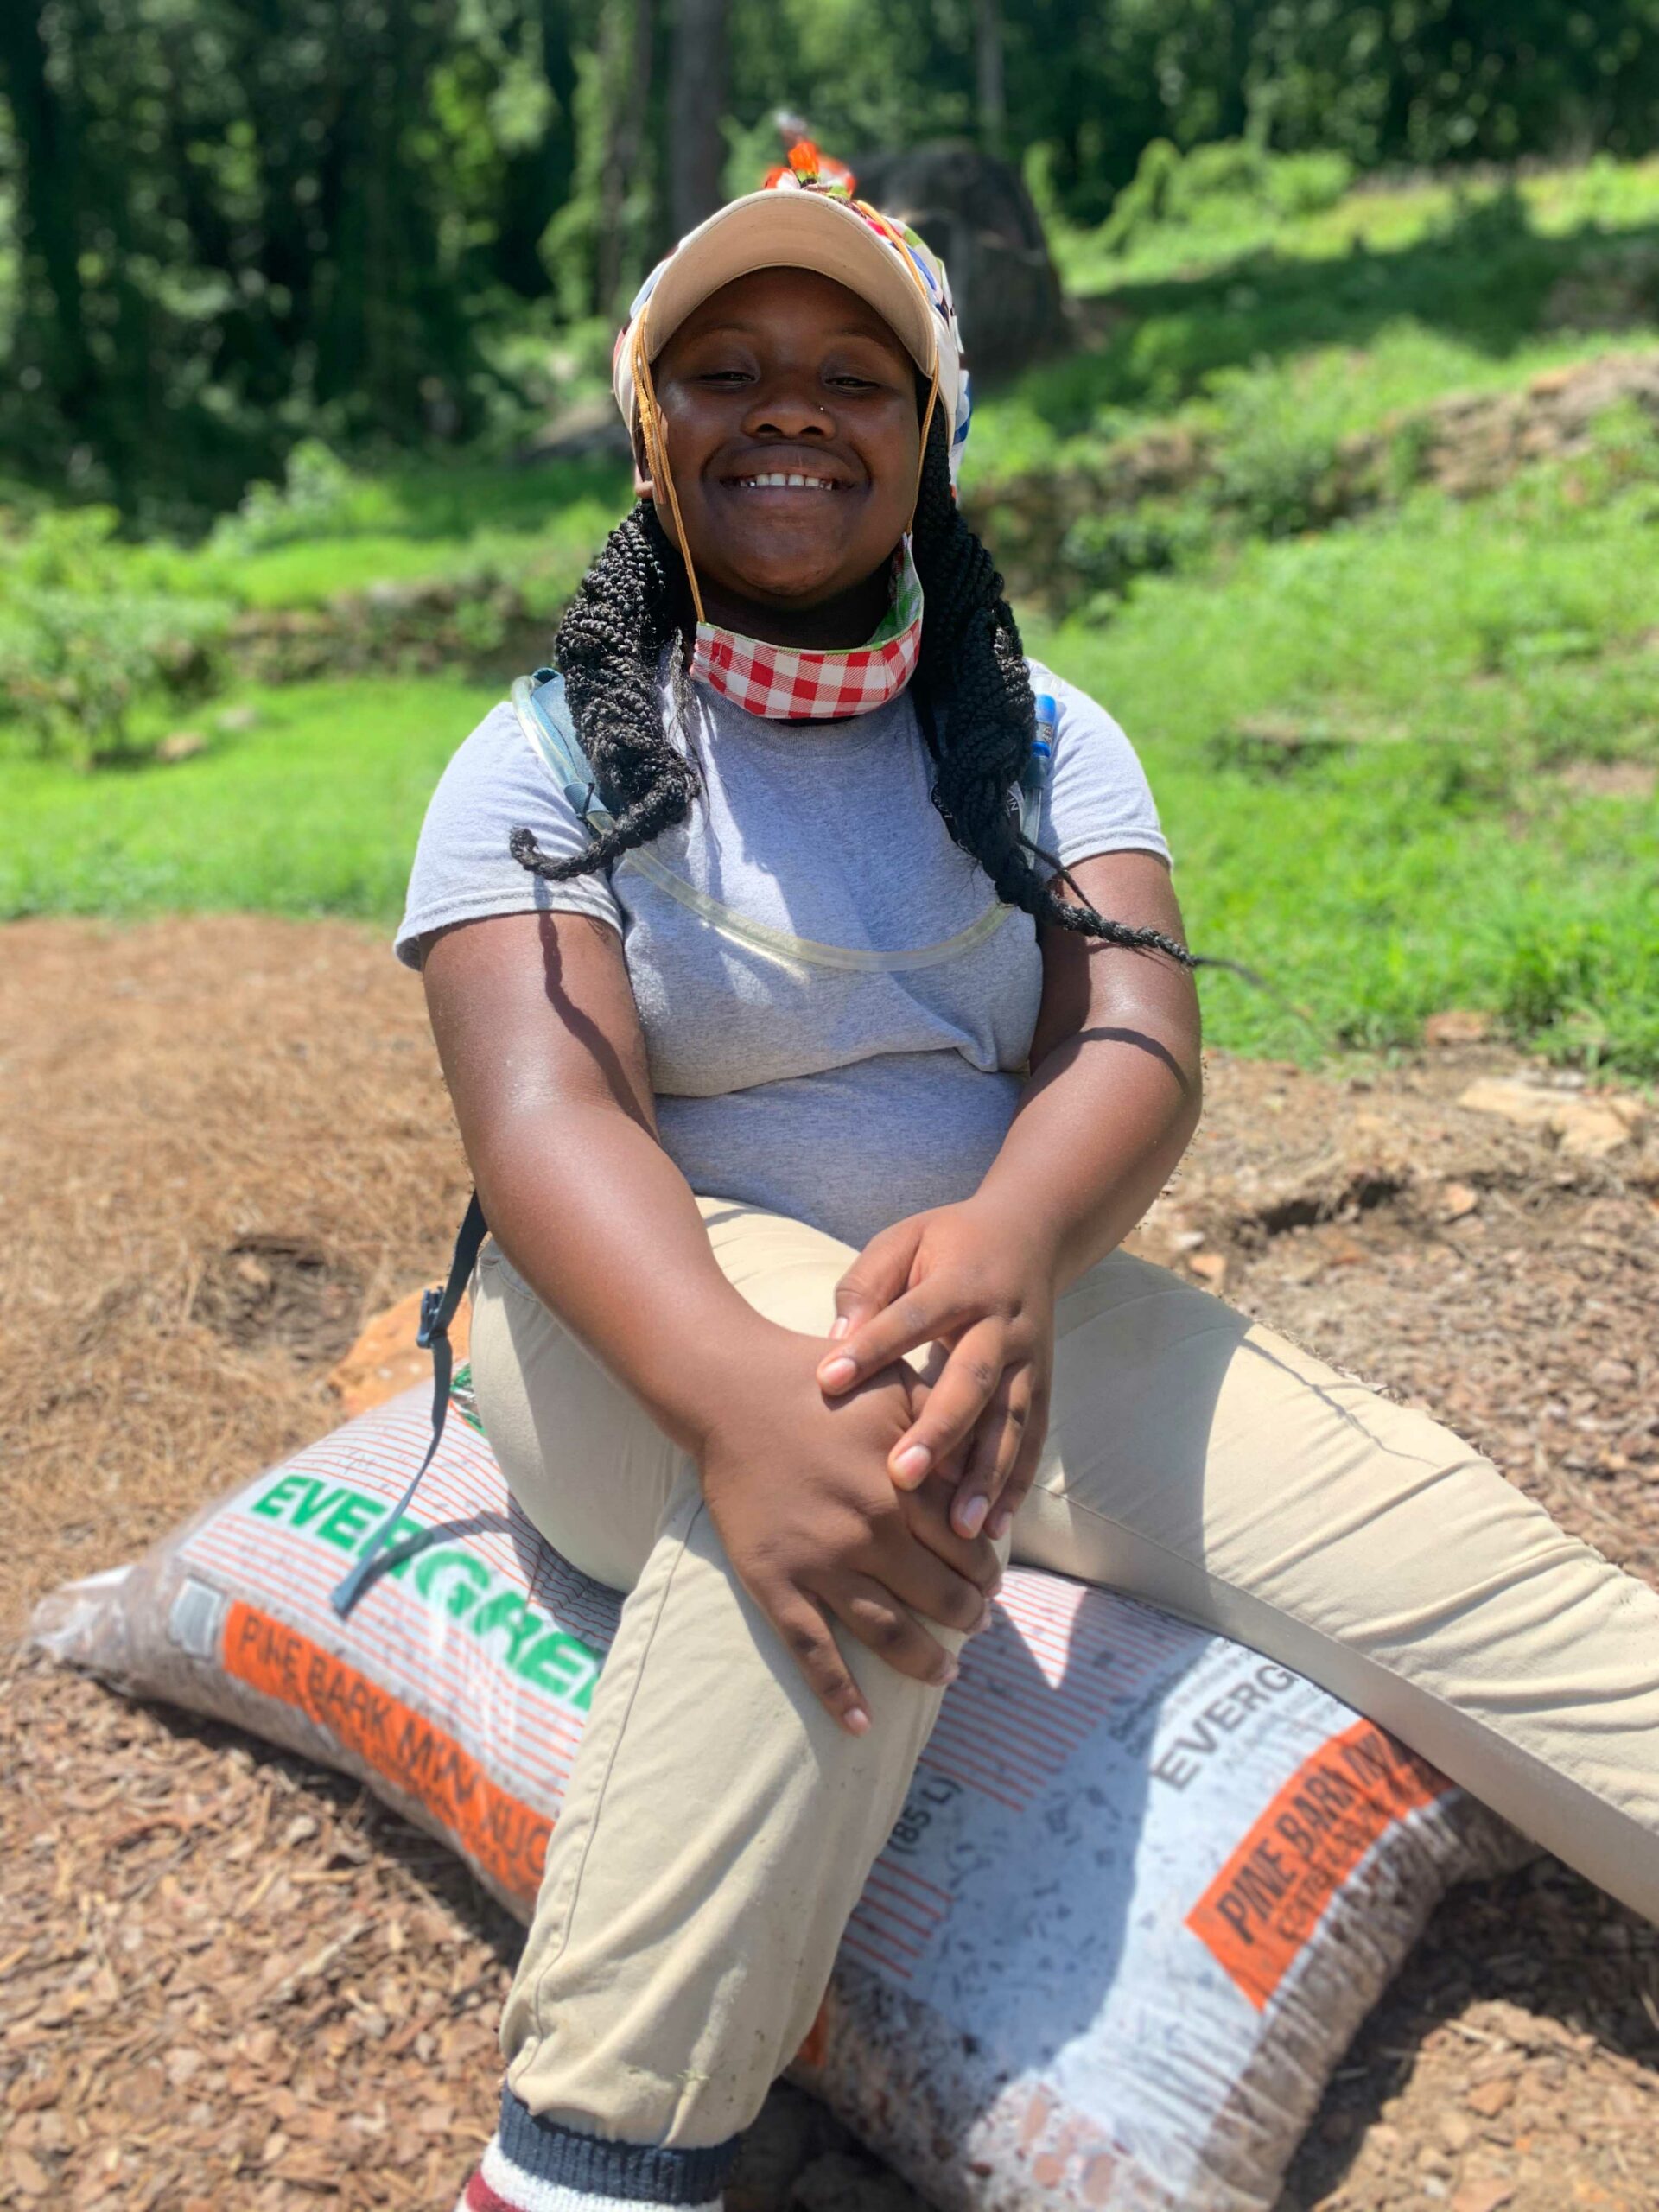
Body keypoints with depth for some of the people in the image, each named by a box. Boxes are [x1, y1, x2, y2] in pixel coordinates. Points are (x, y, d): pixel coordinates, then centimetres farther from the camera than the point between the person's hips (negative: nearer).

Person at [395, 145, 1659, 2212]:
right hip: (654, 1320, -3)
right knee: (862, 1420, -37)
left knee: (1438, 1545, -17)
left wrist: (1010, 1236, -35)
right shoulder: (545, 759, -2)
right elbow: (546, 1108, -19)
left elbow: (1134, 1034, -10)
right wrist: (738, 1393, -40)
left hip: (1009, 1283, 3)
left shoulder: (1037, 735, 6)